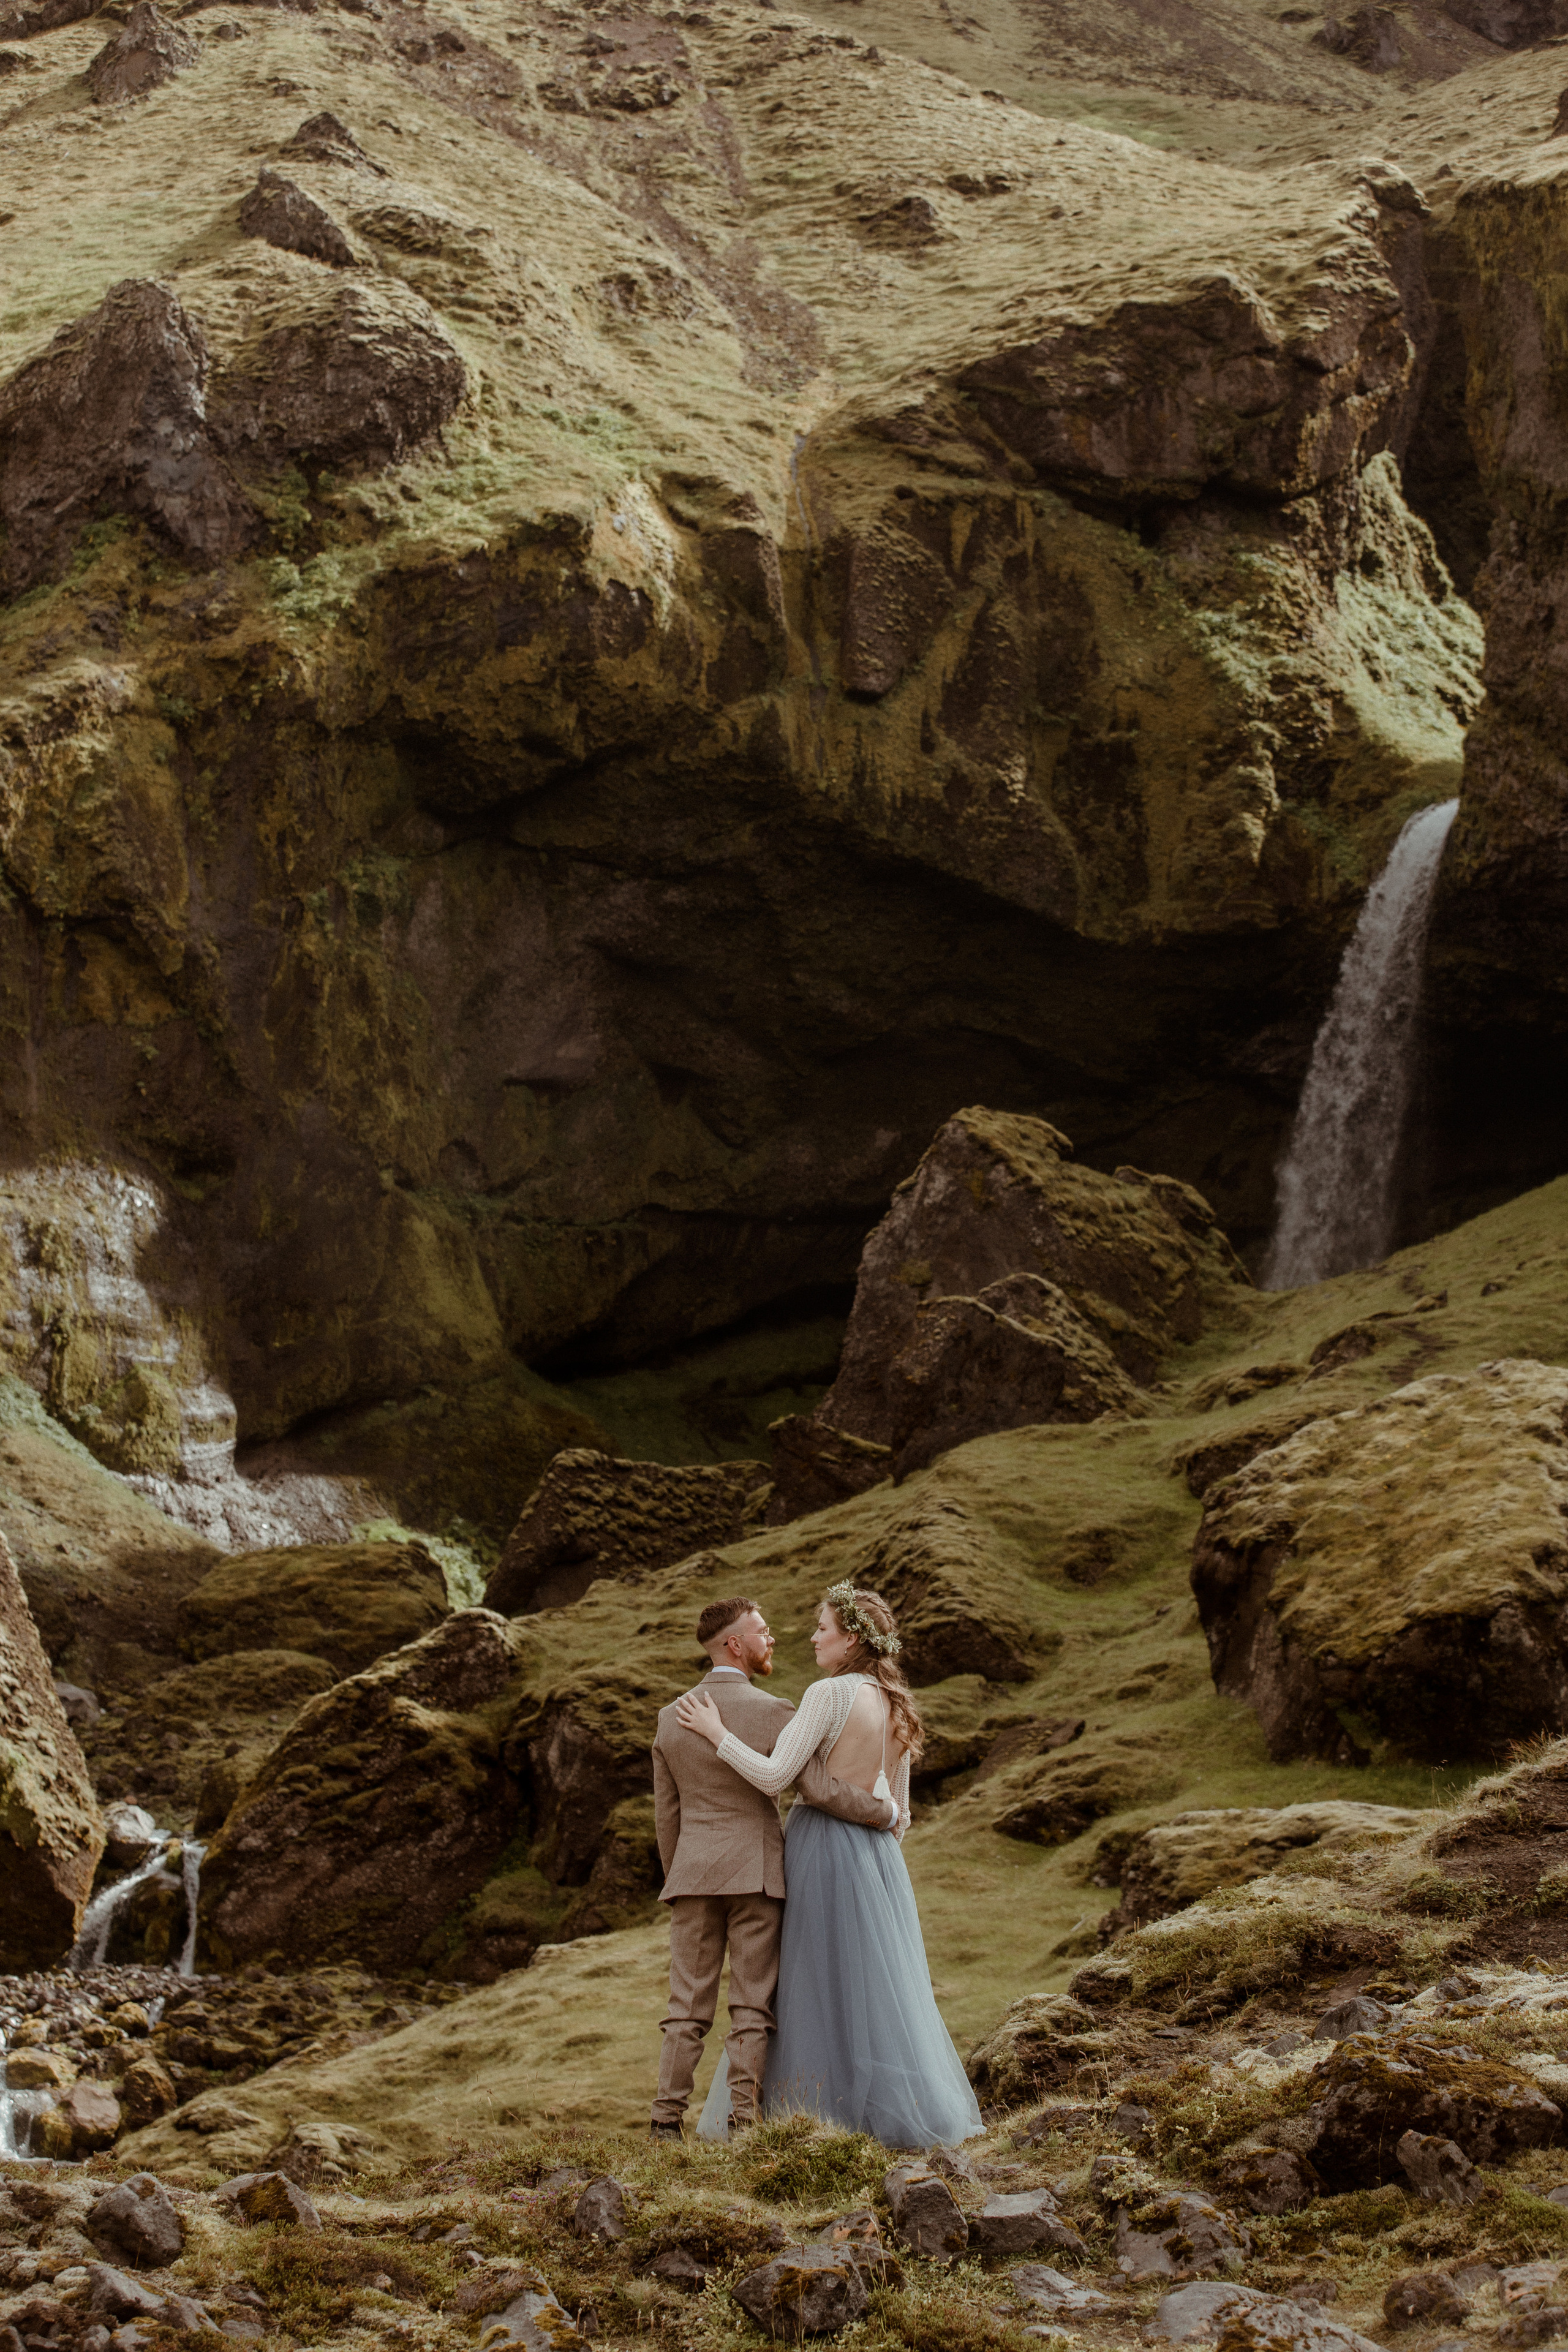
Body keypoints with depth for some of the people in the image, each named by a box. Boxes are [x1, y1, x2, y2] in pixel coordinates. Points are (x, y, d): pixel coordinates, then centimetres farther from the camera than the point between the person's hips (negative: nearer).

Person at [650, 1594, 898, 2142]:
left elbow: (666, 1814, 10)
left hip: (692, 1872, 4)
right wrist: (886, 1813, 1)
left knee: (688, 2007, 6)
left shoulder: (671, 1718, 4)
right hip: (755, 1874, -3)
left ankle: (667, 2120, 1)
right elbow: (823, 1791, -14)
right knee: (751, 2008, 2)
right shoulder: (772, 1714, -10)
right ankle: (741, 2119, -3)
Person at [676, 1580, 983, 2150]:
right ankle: (915, 2108, 11)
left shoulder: (829, 1694, -14)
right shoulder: (894, 1704, 9)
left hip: (823, 1846, -7)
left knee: (825, 1987, 0)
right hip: (877, 1851, 7)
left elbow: (774, 1777, -20)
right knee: (882, 1983, 11)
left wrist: (716, 1732, -12)